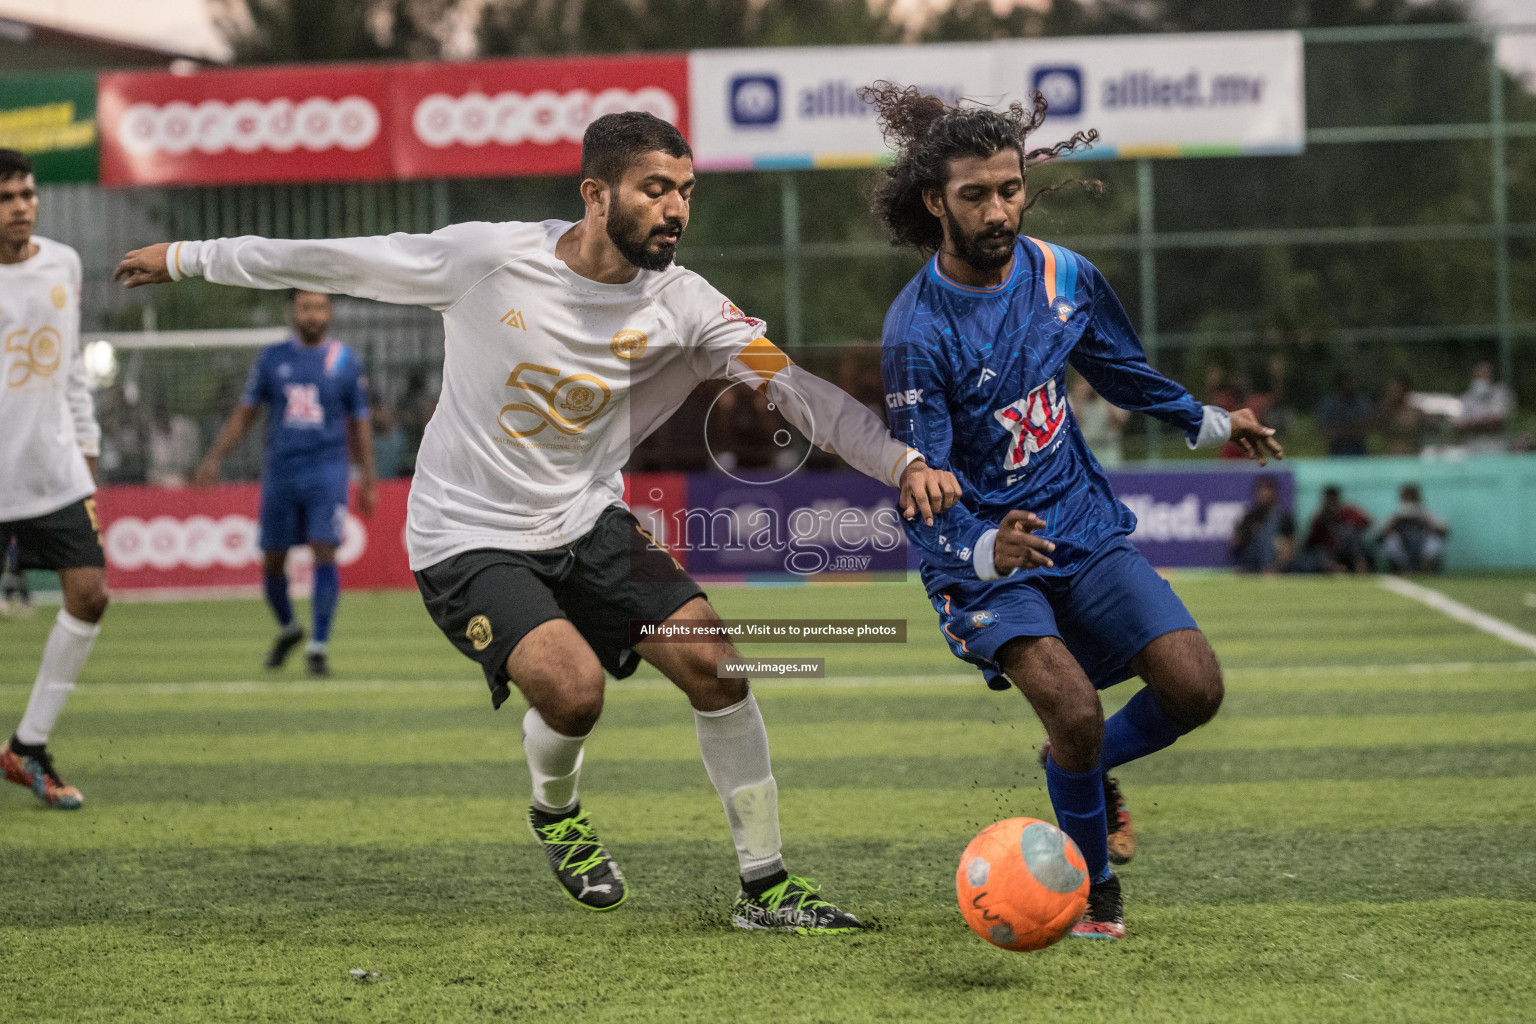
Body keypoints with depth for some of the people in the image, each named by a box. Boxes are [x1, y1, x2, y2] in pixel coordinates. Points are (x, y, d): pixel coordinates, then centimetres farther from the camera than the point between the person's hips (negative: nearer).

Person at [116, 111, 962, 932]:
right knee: (573, 686, -25)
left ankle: (765, 887, 0)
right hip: (468, 541, -4)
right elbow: (335, 261, -4)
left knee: (710, 659, -13)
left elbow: (793, 386, -16)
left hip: (588, 524, 4)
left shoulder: (681, 305, -8)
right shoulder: (489, 258, -16)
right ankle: (555, 810, 12)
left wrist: (901, 463, -31)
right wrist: (187, 259, 4)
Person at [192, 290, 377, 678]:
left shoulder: (345, 362, 3)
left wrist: (368, 479, 5)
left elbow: (359, 424, 9)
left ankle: (319, 646, -9)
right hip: (279, 471, 2)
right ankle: (287, 628, 32)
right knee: (272, 561, 6)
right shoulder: (272, 359, 7)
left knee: (324, 553, -15)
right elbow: (244, 413, 11)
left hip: (326, 471, -2)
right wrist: (214, 458, 2)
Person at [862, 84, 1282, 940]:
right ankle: (1096, 892, 1)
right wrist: (986, 553, -39)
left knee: (1195, 688, -10)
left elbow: (1124, 372, 21)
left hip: (1084, 527, 5)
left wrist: (1207, 422, 33)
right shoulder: (917, 332, -19)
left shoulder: (1063, 275, -2)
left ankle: (1085, 767, 22)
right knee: (1074, 708, -25)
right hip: (984, 555, -5)